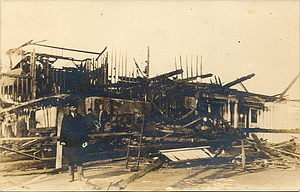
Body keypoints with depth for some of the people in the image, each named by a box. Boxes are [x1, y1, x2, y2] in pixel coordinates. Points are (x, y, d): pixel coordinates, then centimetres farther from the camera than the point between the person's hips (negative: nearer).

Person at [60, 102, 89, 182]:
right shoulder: (66, 118, 12)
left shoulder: (81, 118, 8)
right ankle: (71, 177, 5)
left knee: (78, 158, -6)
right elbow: (63, 130, 11)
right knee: (70, 160, 1)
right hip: (69, 142, 1)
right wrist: (62, 140, 1)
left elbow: (84, 130, 7)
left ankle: (81, 176, -1)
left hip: (78, 141, -1)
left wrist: (85, 140, 0)